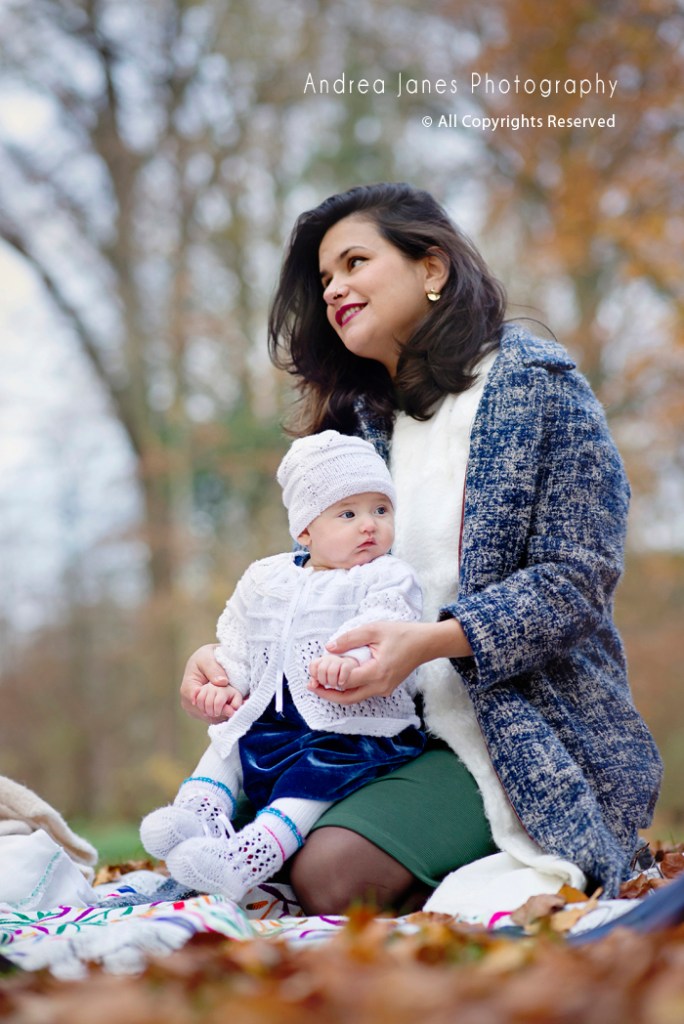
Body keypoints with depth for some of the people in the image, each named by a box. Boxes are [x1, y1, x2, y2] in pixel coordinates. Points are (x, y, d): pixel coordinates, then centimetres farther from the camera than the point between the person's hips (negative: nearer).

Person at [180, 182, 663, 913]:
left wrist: (427, 642, -26)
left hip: (528, 734, -6)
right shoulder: (361, 421, 14)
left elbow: (574, 579, -12)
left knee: (331, 874, -25)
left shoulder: (534, 382, -4)